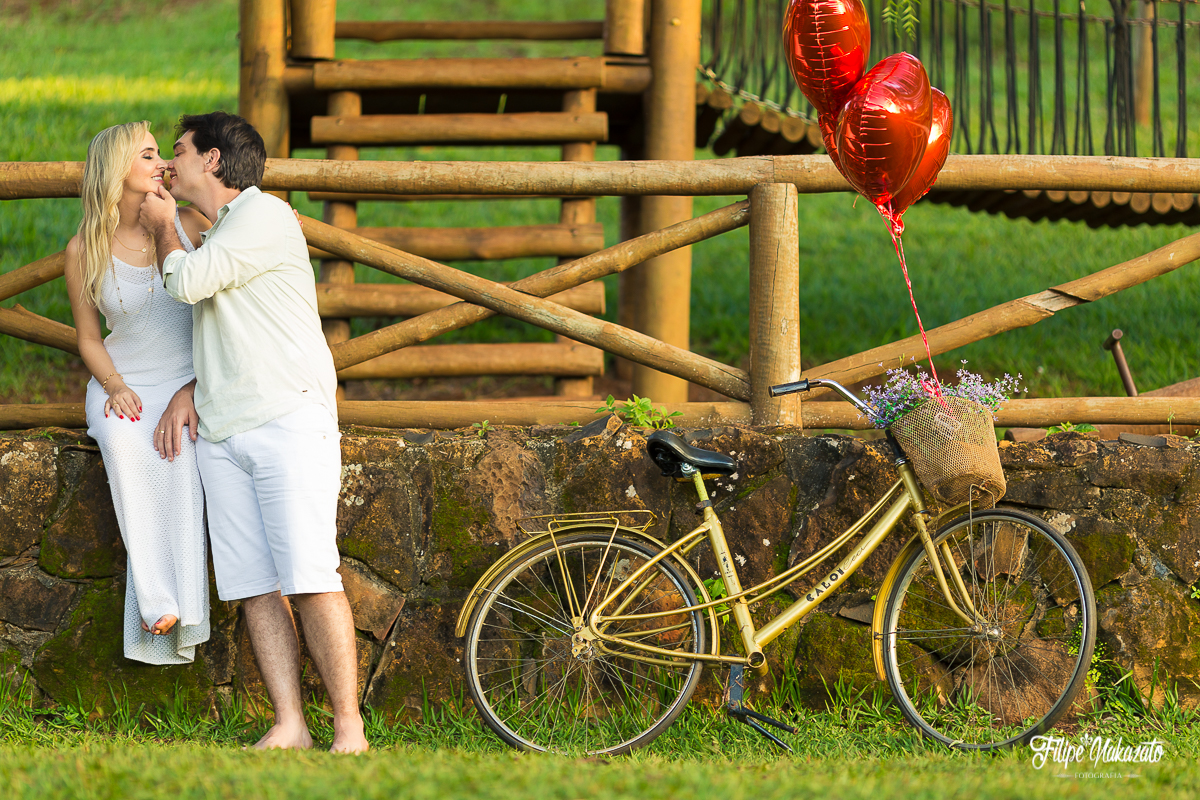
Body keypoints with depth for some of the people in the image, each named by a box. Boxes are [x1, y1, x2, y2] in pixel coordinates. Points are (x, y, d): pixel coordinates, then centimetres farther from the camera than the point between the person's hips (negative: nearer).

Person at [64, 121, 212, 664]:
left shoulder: (188, 226, -1)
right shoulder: (84, 250, 0)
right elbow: (89, 338, 8)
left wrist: (193, 393, -14)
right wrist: (115, 388, -13)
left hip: (192, 383, 0)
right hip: (123, 384, 0)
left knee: (178, 448, -36)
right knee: (124, 444, -36)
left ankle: (179, 605, -41)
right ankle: (158, 602, -40)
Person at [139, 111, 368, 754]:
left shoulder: (264, 216, -3)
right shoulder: (215, 236, 24)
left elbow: (188, 282, -10)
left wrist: (161, 225, 7)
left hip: (289, 419, -8)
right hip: (222, 434, 8)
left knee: (310, 580, -14)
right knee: (254, 588, -2)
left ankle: (349, 729, -14)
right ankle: (288, 727, -4)